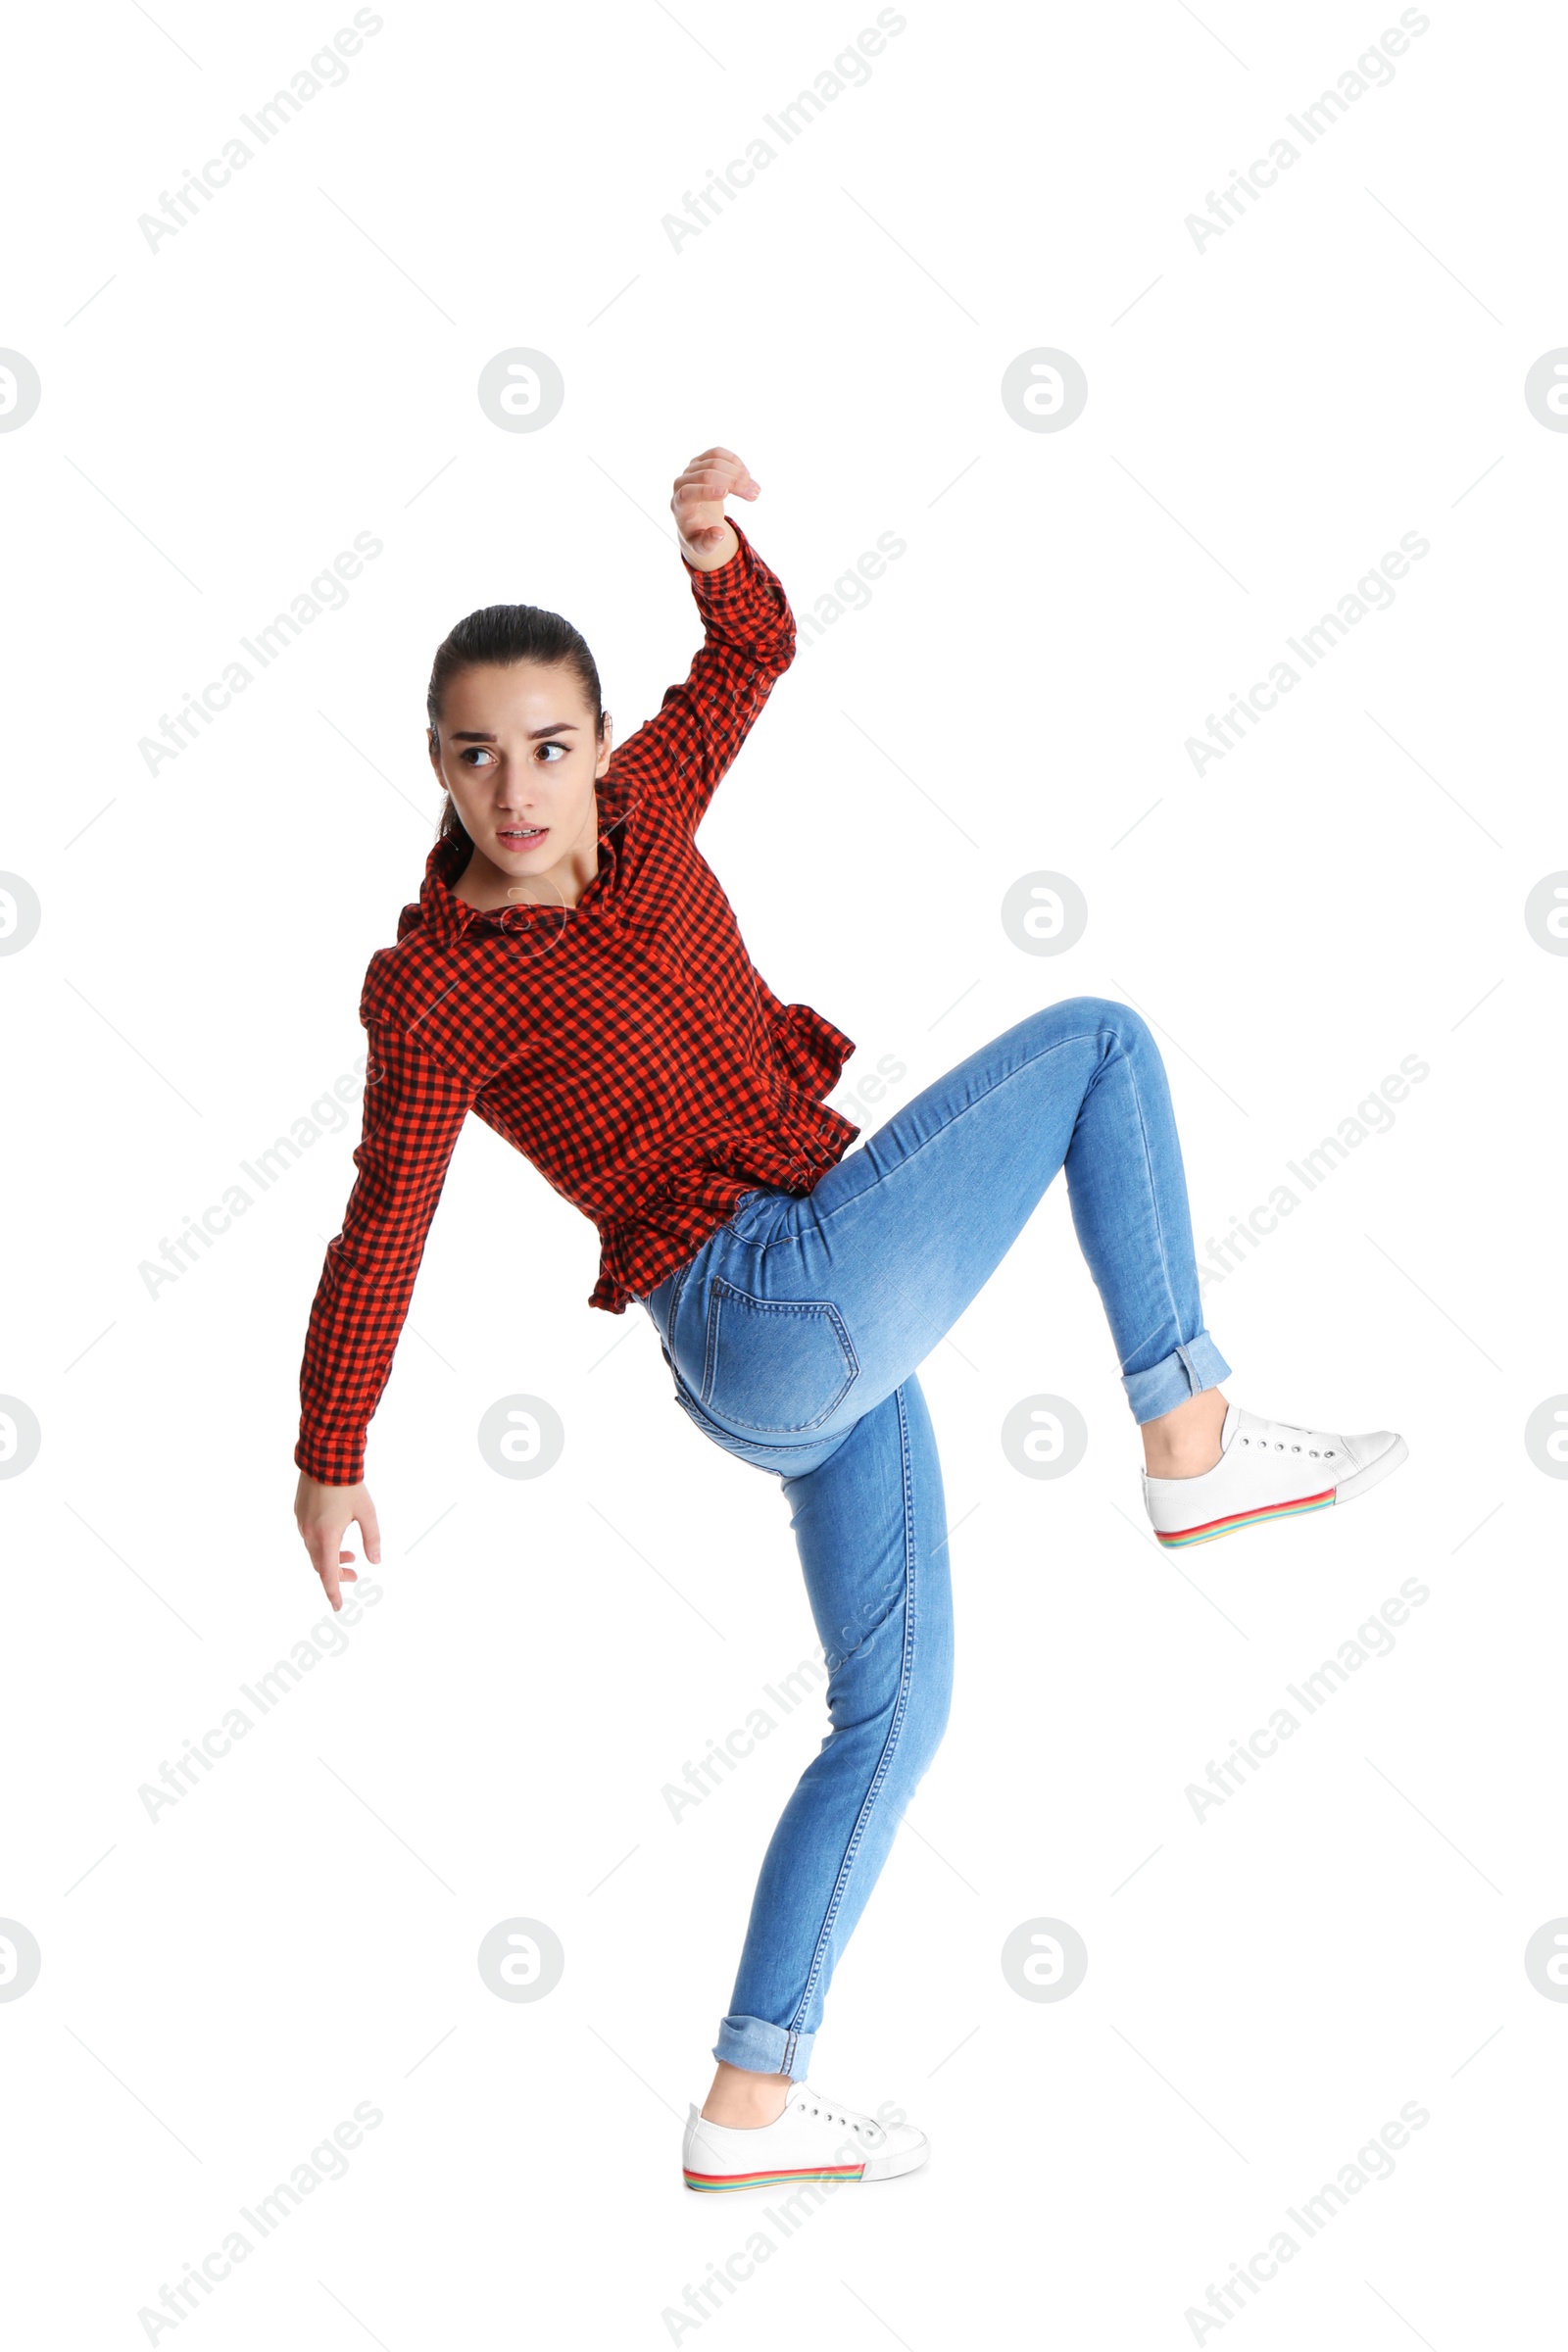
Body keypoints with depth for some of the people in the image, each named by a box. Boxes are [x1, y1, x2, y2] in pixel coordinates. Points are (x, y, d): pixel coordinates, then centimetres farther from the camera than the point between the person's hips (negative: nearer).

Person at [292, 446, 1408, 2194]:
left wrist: (712, 542, -6)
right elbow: (379, 1240, -5)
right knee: (1099, 1035, -3)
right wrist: (329, 1459, 3)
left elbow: (755, 651, 16)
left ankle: (750, 2107, 19)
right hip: (777, 1307, -8)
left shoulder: (638, 813, 7)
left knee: (894, 1709, 13)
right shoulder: (435, 995, -11)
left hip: (822, 1342, 8)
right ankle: (1193, 1441, -2)